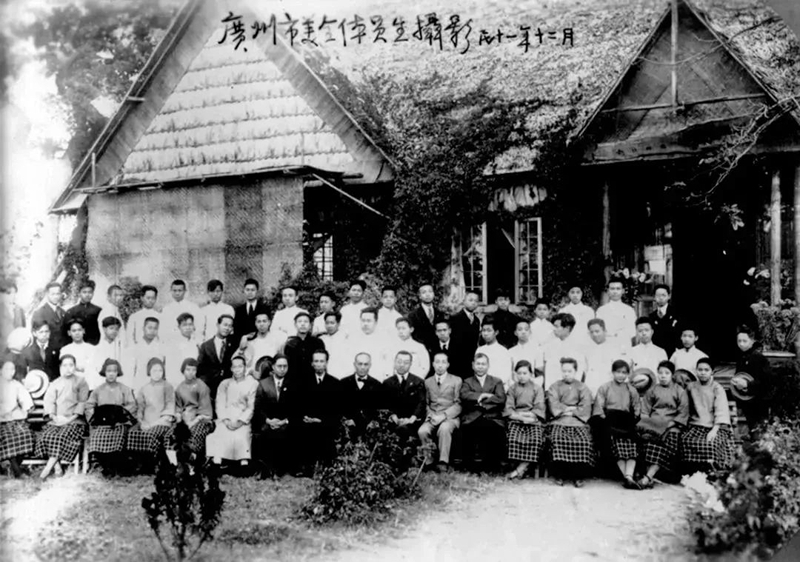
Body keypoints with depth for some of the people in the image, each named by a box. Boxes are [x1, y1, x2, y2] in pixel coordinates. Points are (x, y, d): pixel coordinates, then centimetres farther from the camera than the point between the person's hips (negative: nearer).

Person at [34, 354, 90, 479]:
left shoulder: (81, 382, 9)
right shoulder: (55, 383, 18)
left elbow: (82, 402, -1)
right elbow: (49, 401, 6)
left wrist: (71, 418, -13)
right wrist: (54, 416, -12)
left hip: (74, 420, -3)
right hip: (56, 420, 3)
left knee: (63, 436, -31)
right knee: (46, 435, -26)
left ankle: (48, 467, -26)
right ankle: (57, 467, -26)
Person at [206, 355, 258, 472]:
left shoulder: (252, 384, 8)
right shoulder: (224, 384, 17)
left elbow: (251, 407, 1)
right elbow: (220, 405, 8)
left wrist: (240, 422, -12)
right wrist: (226, 420, -9)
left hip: (243, 421, -2)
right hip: (225, 420, 2)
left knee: (241, 437, -31)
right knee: (220, 435, -28)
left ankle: (244, 464, -36)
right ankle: (217, 465, -33)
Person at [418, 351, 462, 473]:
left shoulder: (456, 380, 9)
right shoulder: (428, 382, 18)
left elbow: (458, 405, 0)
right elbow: (426, 404, 16)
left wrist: (443, 415, -14)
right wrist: (430, 415, -6)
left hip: (450, 417, -2)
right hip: (432, 418, 3)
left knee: (444, 428, -37)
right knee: (422, 431, -30)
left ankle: (443, 462, -30)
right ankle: (429, 461, -15)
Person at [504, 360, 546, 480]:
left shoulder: (537, 389, 13)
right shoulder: (512, 389, 15)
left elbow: (539, 409, 3)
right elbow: (509, 410, 4)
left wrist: (521, 414, -8)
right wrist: (521, 417, -13)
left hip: (533, 421, 0)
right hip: (516, 420, 1)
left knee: (536, 439, -32)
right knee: (513, 437, -32)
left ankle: (521, 468, -26)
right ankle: (524, 467, -22)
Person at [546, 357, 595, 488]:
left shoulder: (583, 388, 17)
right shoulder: (554, 387, 17)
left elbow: (585, 410, 3)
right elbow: (554, 408, 1)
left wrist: (570, 411, -4)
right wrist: (574, 408, -2)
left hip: (578, 422, 0)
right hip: (559, 422, 0)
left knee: (585, 441, -29)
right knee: (557, 440, -31)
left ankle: (578, 476, -18)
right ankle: (559, 475, -18)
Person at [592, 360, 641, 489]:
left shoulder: (631, 390, 21)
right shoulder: (604, 388, 14)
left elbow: (637, 407, 16)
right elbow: (599, 408, 6)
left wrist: (633, 421, 1)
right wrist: (605, 420, -7)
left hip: (626, 421, 2)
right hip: (609, 421, -2)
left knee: (632, 443, -21)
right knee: (616, 442, -23)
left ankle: (629, 476, -31)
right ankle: (627, 477, -24)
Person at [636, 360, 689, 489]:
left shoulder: (680, 391, 12)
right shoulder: (652, 390, 18)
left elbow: (683, 413, 4)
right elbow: (645, 410, 13)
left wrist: (673, 423, -10)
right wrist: (646, 422, -5)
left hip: (671, 424, -2)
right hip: (653, 422, 2)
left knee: (669, 438, -32)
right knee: (650, 439, -31)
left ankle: (647, 477, -37)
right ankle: (649, 478, -33)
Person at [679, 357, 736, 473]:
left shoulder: (717, 388, 1)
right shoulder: (691, 387, 12)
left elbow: (721, 412, -9)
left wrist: (714, 430, -23)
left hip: (716, 427, -3)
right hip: (697, 426, 3)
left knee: (710, 443, -35)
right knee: (686, 440, -29)